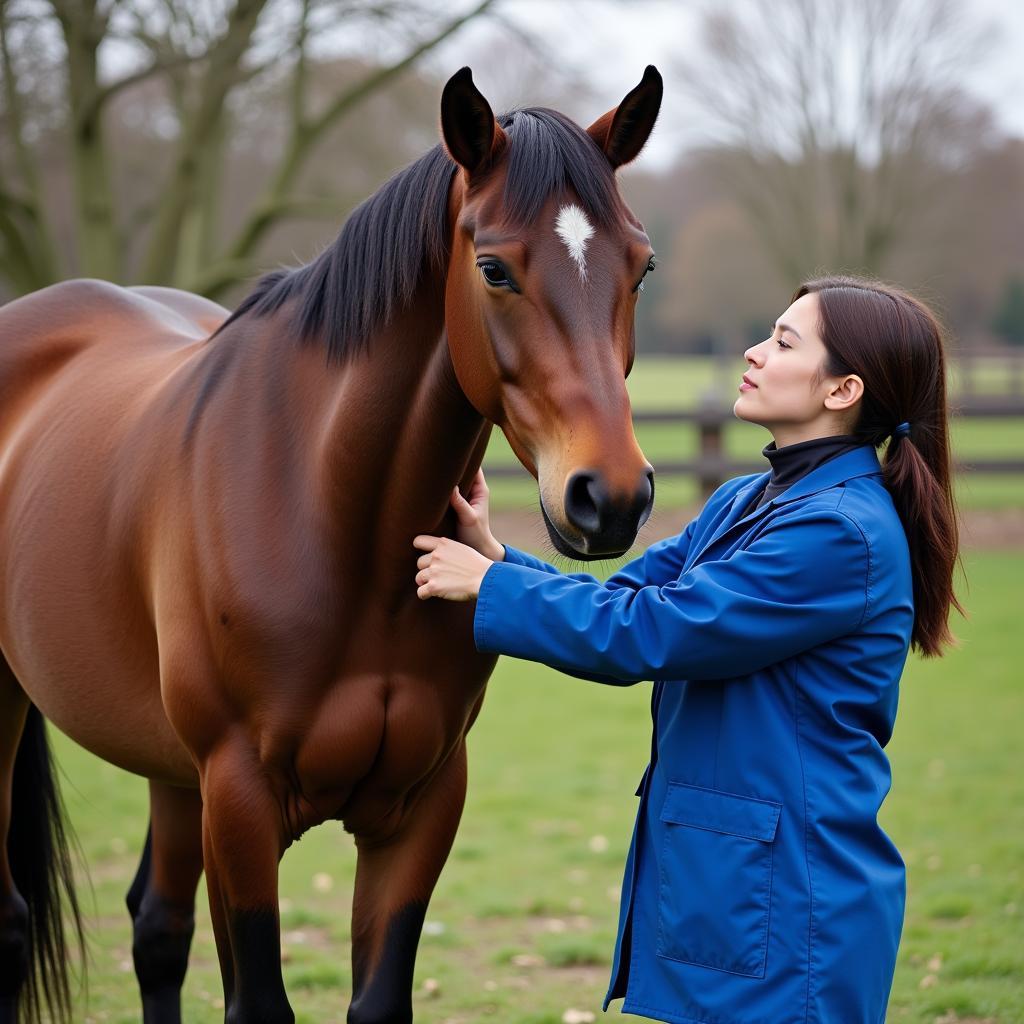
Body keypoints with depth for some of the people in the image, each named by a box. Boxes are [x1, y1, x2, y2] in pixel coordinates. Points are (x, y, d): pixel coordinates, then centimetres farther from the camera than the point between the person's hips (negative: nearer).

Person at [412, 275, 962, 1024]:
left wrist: (488, 584, -11)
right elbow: (625, 599, 11)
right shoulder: (742, 504, 12)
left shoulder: (845, 533, -19)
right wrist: (496, 557, -3)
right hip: (710, 877, 9)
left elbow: (644, 634, -20)